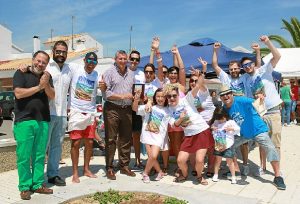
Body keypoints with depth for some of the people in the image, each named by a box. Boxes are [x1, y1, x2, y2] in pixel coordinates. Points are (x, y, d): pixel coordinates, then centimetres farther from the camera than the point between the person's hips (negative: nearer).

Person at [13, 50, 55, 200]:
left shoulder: (46, 76, 15)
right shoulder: (21, 73, 2)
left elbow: (52, 96, 5)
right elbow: (18, 93, -11)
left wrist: (46, 84, -12)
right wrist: (39, 87, -11)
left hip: (43, 121, 4)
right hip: (24, 121, -4)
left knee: (40, 156, 8)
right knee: (24, 156, -1)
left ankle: (38, 184, 17)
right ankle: (25, 187, 10)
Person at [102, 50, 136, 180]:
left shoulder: (131, 74, 15)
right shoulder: (109, 73, -1)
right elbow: (105, 93, -10)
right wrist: (122, 96, -14)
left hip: (127, 110, 5)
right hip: (112, 109, -5)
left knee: (126, 139, 10)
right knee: (111, 140, 0)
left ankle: (124, 166, 21)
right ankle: (109, 168, 8)